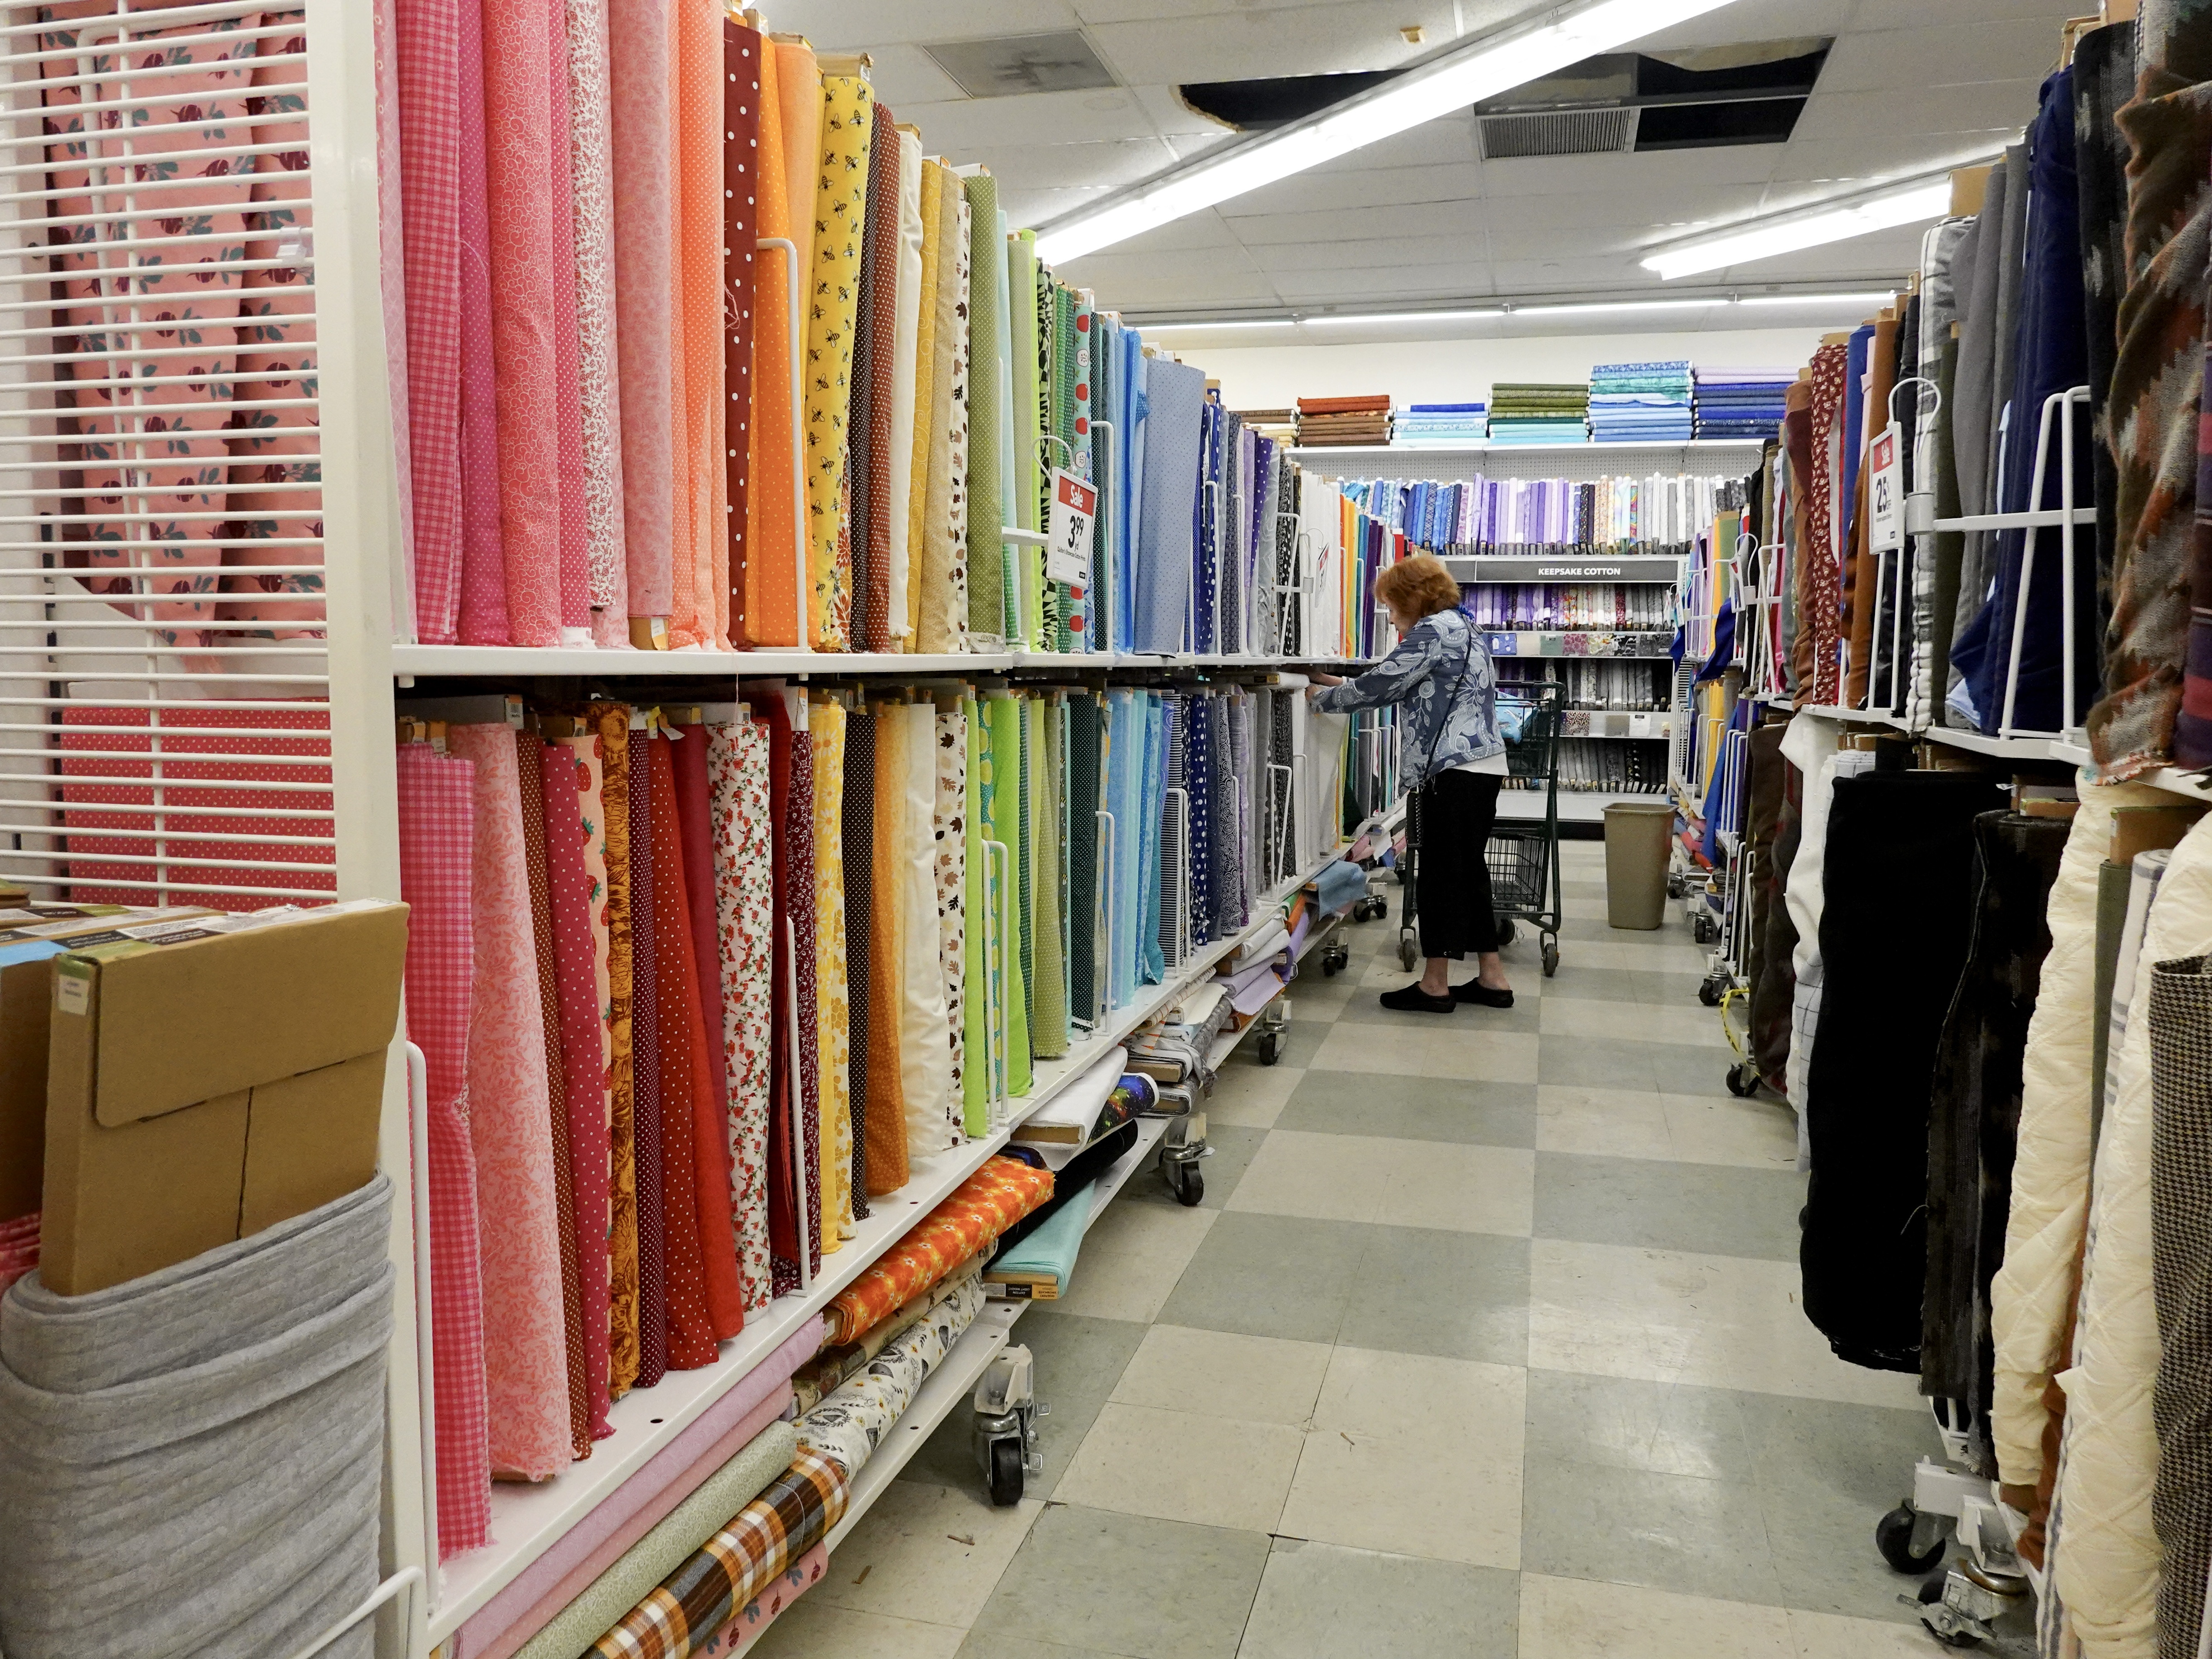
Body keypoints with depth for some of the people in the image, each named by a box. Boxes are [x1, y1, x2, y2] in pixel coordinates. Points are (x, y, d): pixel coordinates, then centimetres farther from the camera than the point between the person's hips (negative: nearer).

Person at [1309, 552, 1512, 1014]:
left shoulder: (1433, 630, -9)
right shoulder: (1460, 628, 23)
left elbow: (1382, 684, -10)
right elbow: (1405, 689, 28)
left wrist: (1323, 698, 3)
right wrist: (1343, 686, 26)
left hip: (1456, 768, -10)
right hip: (1483, 767, 10)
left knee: (1441, 871, -3)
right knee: (1468, 869, 13)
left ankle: (1435, 985, 4)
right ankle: (1491, 977, 18)